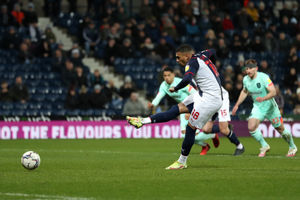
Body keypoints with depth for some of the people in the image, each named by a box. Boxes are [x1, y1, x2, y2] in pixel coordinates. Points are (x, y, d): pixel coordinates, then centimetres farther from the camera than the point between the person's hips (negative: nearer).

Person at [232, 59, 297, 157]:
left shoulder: (264, 77, -23)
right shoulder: (246, 79, -5)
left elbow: (273, 92, -28)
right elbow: (244, 92, 16)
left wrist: (263, 98, -45)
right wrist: (237, 105, 13)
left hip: (270, 107, -4)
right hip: (257, 107, 4)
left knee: (281, 129, 7)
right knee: (251, 127, -19)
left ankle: (292, 147, 33)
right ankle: (264, 146, 2)